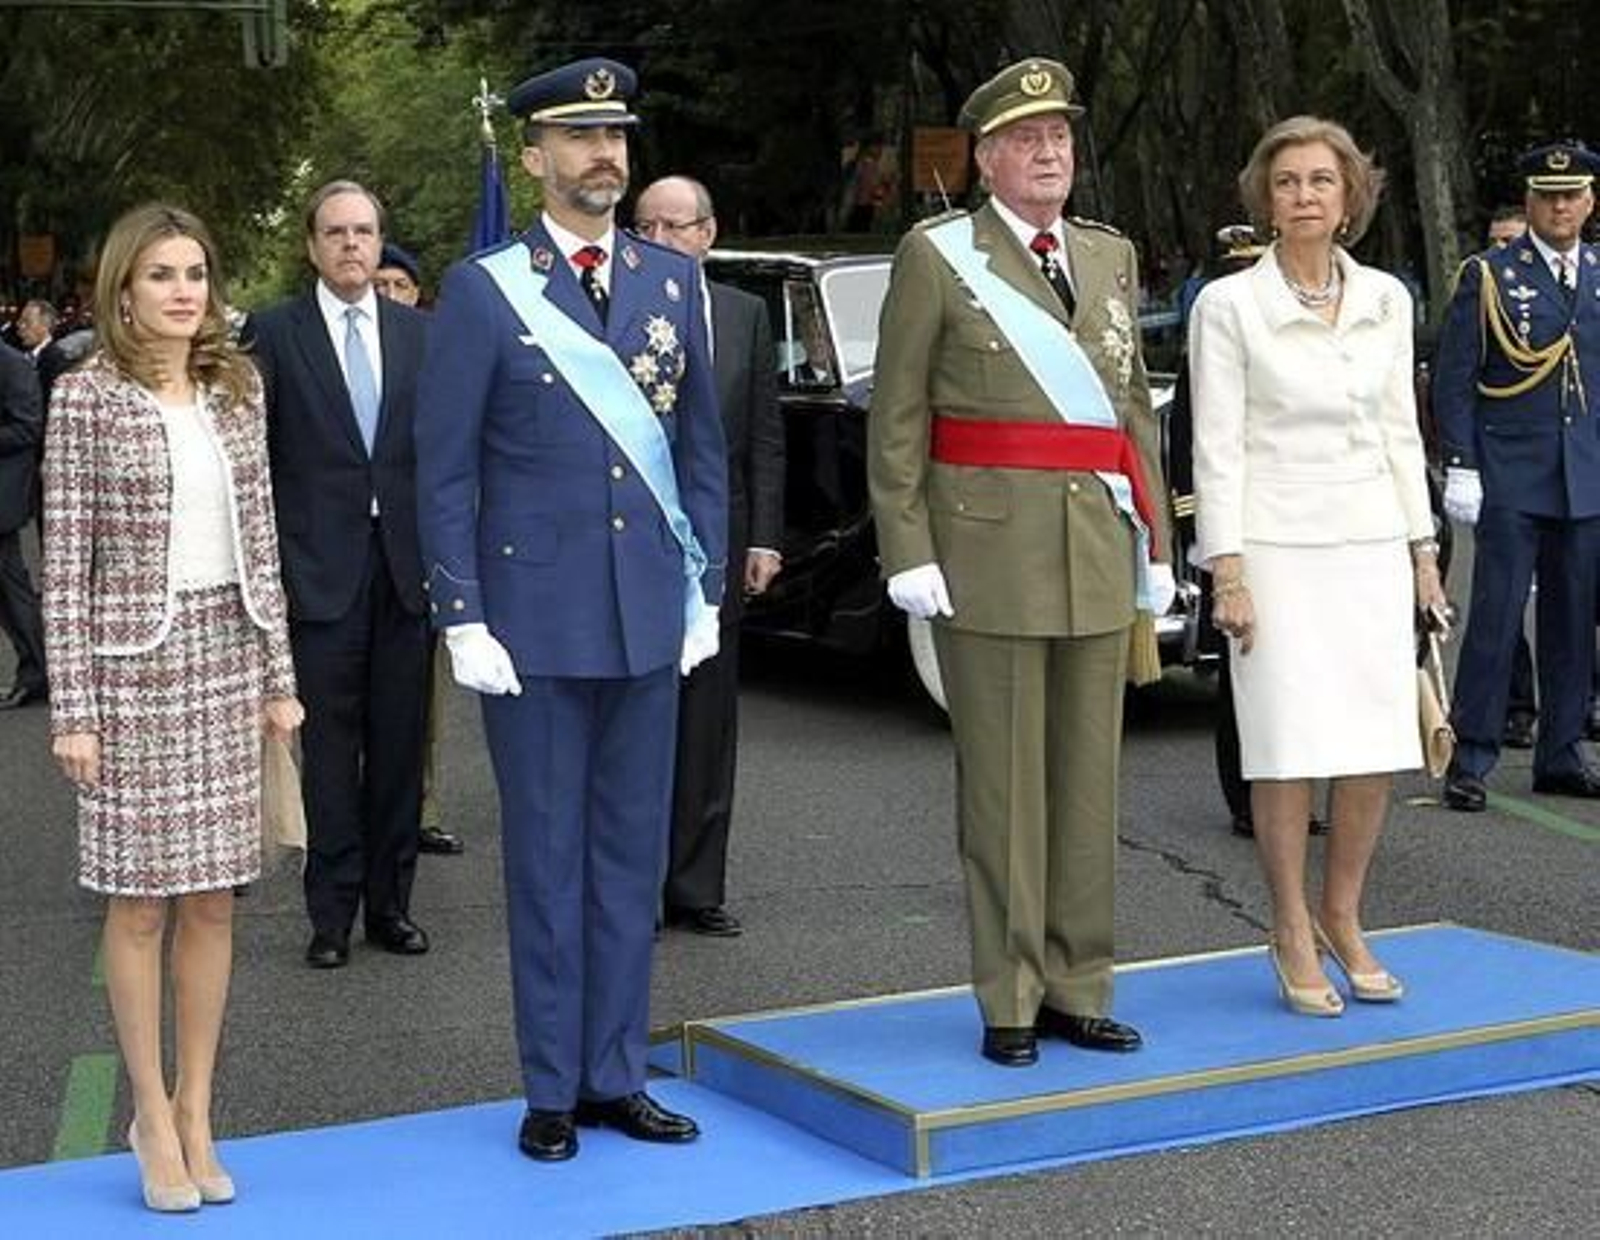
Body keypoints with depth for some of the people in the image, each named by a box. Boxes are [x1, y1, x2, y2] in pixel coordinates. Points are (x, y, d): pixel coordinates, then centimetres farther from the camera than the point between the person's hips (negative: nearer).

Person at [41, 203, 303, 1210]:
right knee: (140, 898, 3)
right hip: (133, 663, -4)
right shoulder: (87, 399, -6)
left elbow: (260, 540, 10)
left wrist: (280, 675, 8)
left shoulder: (238, 389, 7)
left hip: (228, 656, 4)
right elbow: (66, 563, -7)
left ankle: (197, 1110, 17)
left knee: (213, 897, 7)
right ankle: (153, 1113, 15)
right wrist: (72, 708, -10)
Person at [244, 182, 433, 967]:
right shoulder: (275, 333, 0)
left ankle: (390, 902, 18)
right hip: (321, 570, -3)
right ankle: (332, 913, 9)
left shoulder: (419, 333, 9)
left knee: (400, 745, 8)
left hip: (406, 567, 3)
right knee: (331, 747, 1)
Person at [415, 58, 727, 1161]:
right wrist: (462, 618, -8)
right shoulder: (483, 289, -3)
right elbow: (444, 470, -3)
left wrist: (706, 590, 7)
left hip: (649, 613, 4)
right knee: (547, 856, 4)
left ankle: (616, 1076, 19)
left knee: (632, 851, 9)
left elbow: (703, 444, 12)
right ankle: (552, 1089, 14)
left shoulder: (674, 280, 8)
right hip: (535, 617, -3)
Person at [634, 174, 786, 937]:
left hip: (715, 545, 3)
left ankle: (695, 889, 15)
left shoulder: (746, 316, 8)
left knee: (706, 726, 8)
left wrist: (764, 538, 2)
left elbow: (765, 437, 9)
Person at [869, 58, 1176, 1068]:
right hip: (989, 555, -5)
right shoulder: (936, 256, -1)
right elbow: (895, 418, -3)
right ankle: (1011, 1001, 8)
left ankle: (1077, 988, 18)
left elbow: (1136, 406, 18)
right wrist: (907, 551, -10)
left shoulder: (1112, 257, 15)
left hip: (1099, 556, 5)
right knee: (1004, 784, 0)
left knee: (1089, 777, 8)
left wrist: (1156, 541, 13)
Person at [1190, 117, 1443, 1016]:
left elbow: (1401, 431, 13)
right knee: (1290, 747, -2)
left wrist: (1422, 549, 10)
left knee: (1381, 746, 4)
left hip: (1372, 544, 4)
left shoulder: (1387, 299, 8)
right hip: (1278, 545, -4)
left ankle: (1343, 918, 22)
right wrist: (1226, 572, -11)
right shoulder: (1229, 305, -5)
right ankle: (1293, 934, 13)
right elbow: (1217, 448, -6)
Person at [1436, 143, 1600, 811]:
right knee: (1495, 617, -6)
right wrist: (1460, 466, -9)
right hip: (1509, 475, -4)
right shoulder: (1488, 275, 1)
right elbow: (1452, 379, -1)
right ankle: (1470, 758, 0)